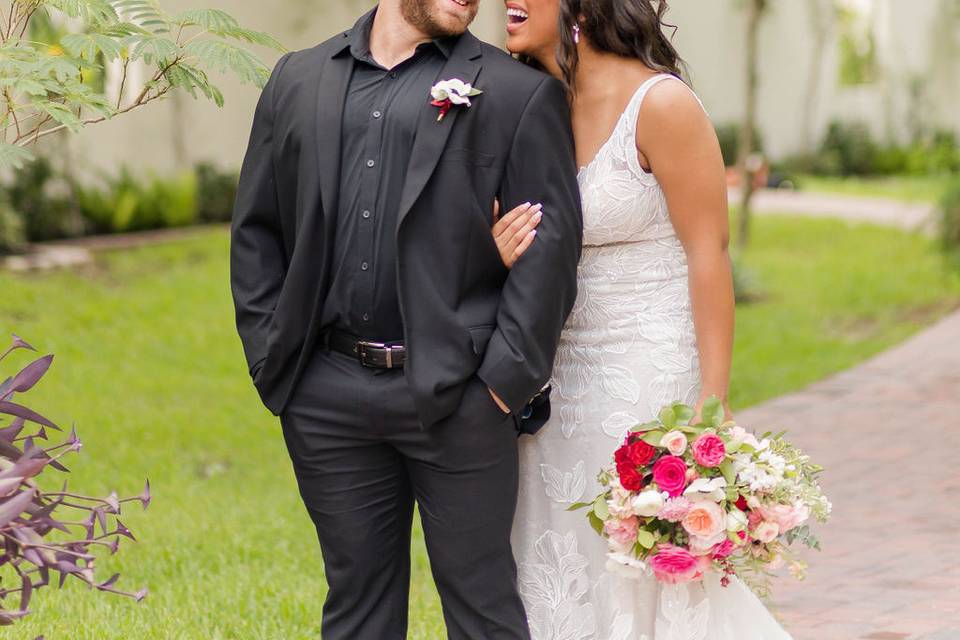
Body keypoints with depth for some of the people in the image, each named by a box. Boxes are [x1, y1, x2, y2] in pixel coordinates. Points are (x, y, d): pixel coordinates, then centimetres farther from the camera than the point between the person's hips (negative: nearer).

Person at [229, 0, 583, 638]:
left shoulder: (521, 92, 0)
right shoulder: (298, 80, 12)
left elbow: (551, 240, -6)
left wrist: (508, 376, -11)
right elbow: (256, 230, 13)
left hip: (455, 395, -3)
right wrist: (269, 358, 5)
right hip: (326, 399, 3)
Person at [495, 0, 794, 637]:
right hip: (558, 387, 7)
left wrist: (713, 412, -16)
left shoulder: (660, 102, -12)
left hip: (648, 385, -6)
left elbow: (709, 256, -13)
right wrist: (505, 256, -10)